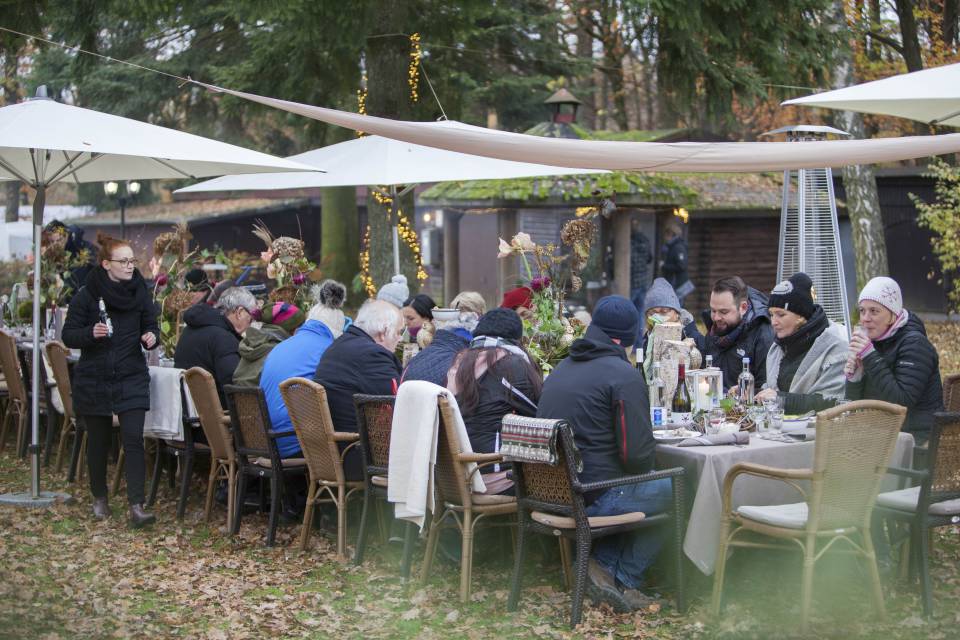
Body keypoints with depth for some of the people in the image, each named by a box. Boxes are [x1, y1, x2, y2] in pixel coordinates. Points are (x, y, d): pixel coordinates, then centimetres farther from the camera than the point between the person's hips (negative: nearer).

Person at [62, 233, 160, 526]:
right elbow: (68, 335, -4)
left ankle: (136, 506, -12)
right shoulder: (87, 295, -6)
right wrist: (91, 333, -24)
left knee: (134, 439, -11)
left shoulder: (140, 292, 1)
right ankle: (99, 498, 31)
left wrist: (151, 337, -12)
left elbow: (151, 326, 11)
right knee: (98, 441, 12)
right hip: (94, 380, -1)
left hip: (132, 378, 1)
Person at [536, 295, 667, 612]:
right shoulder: (624, 375, -12)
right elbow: (638, 453, -17)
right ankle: (625, 580, 9)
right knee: (670, 490, 9)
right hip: (594, 498, -8)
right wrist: (646, 464, 7)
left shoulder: (562, 368, 13)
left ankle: (604, 563, 11)